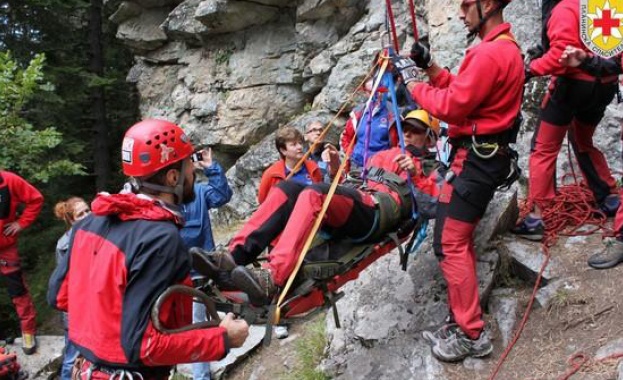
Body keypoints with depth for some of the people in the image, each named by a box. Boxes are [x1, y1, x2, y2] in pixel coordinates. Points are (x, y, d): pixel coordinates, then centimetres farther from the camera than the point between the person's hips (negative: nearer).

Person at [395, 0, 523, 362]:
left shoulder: (489, 53, -18)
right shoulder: (507, 48, 17)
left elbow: (452, 106, -19)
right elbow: (464, 93, 18)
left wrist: (413, 81, -7)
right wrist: (432, 68, 10)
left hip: (475, 158, -11)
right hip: (488, 156, 11)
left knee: (450, 245, -7)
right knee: (462, 242, 14)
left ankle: (472, 335, -1)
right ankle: (463, 322, 20)